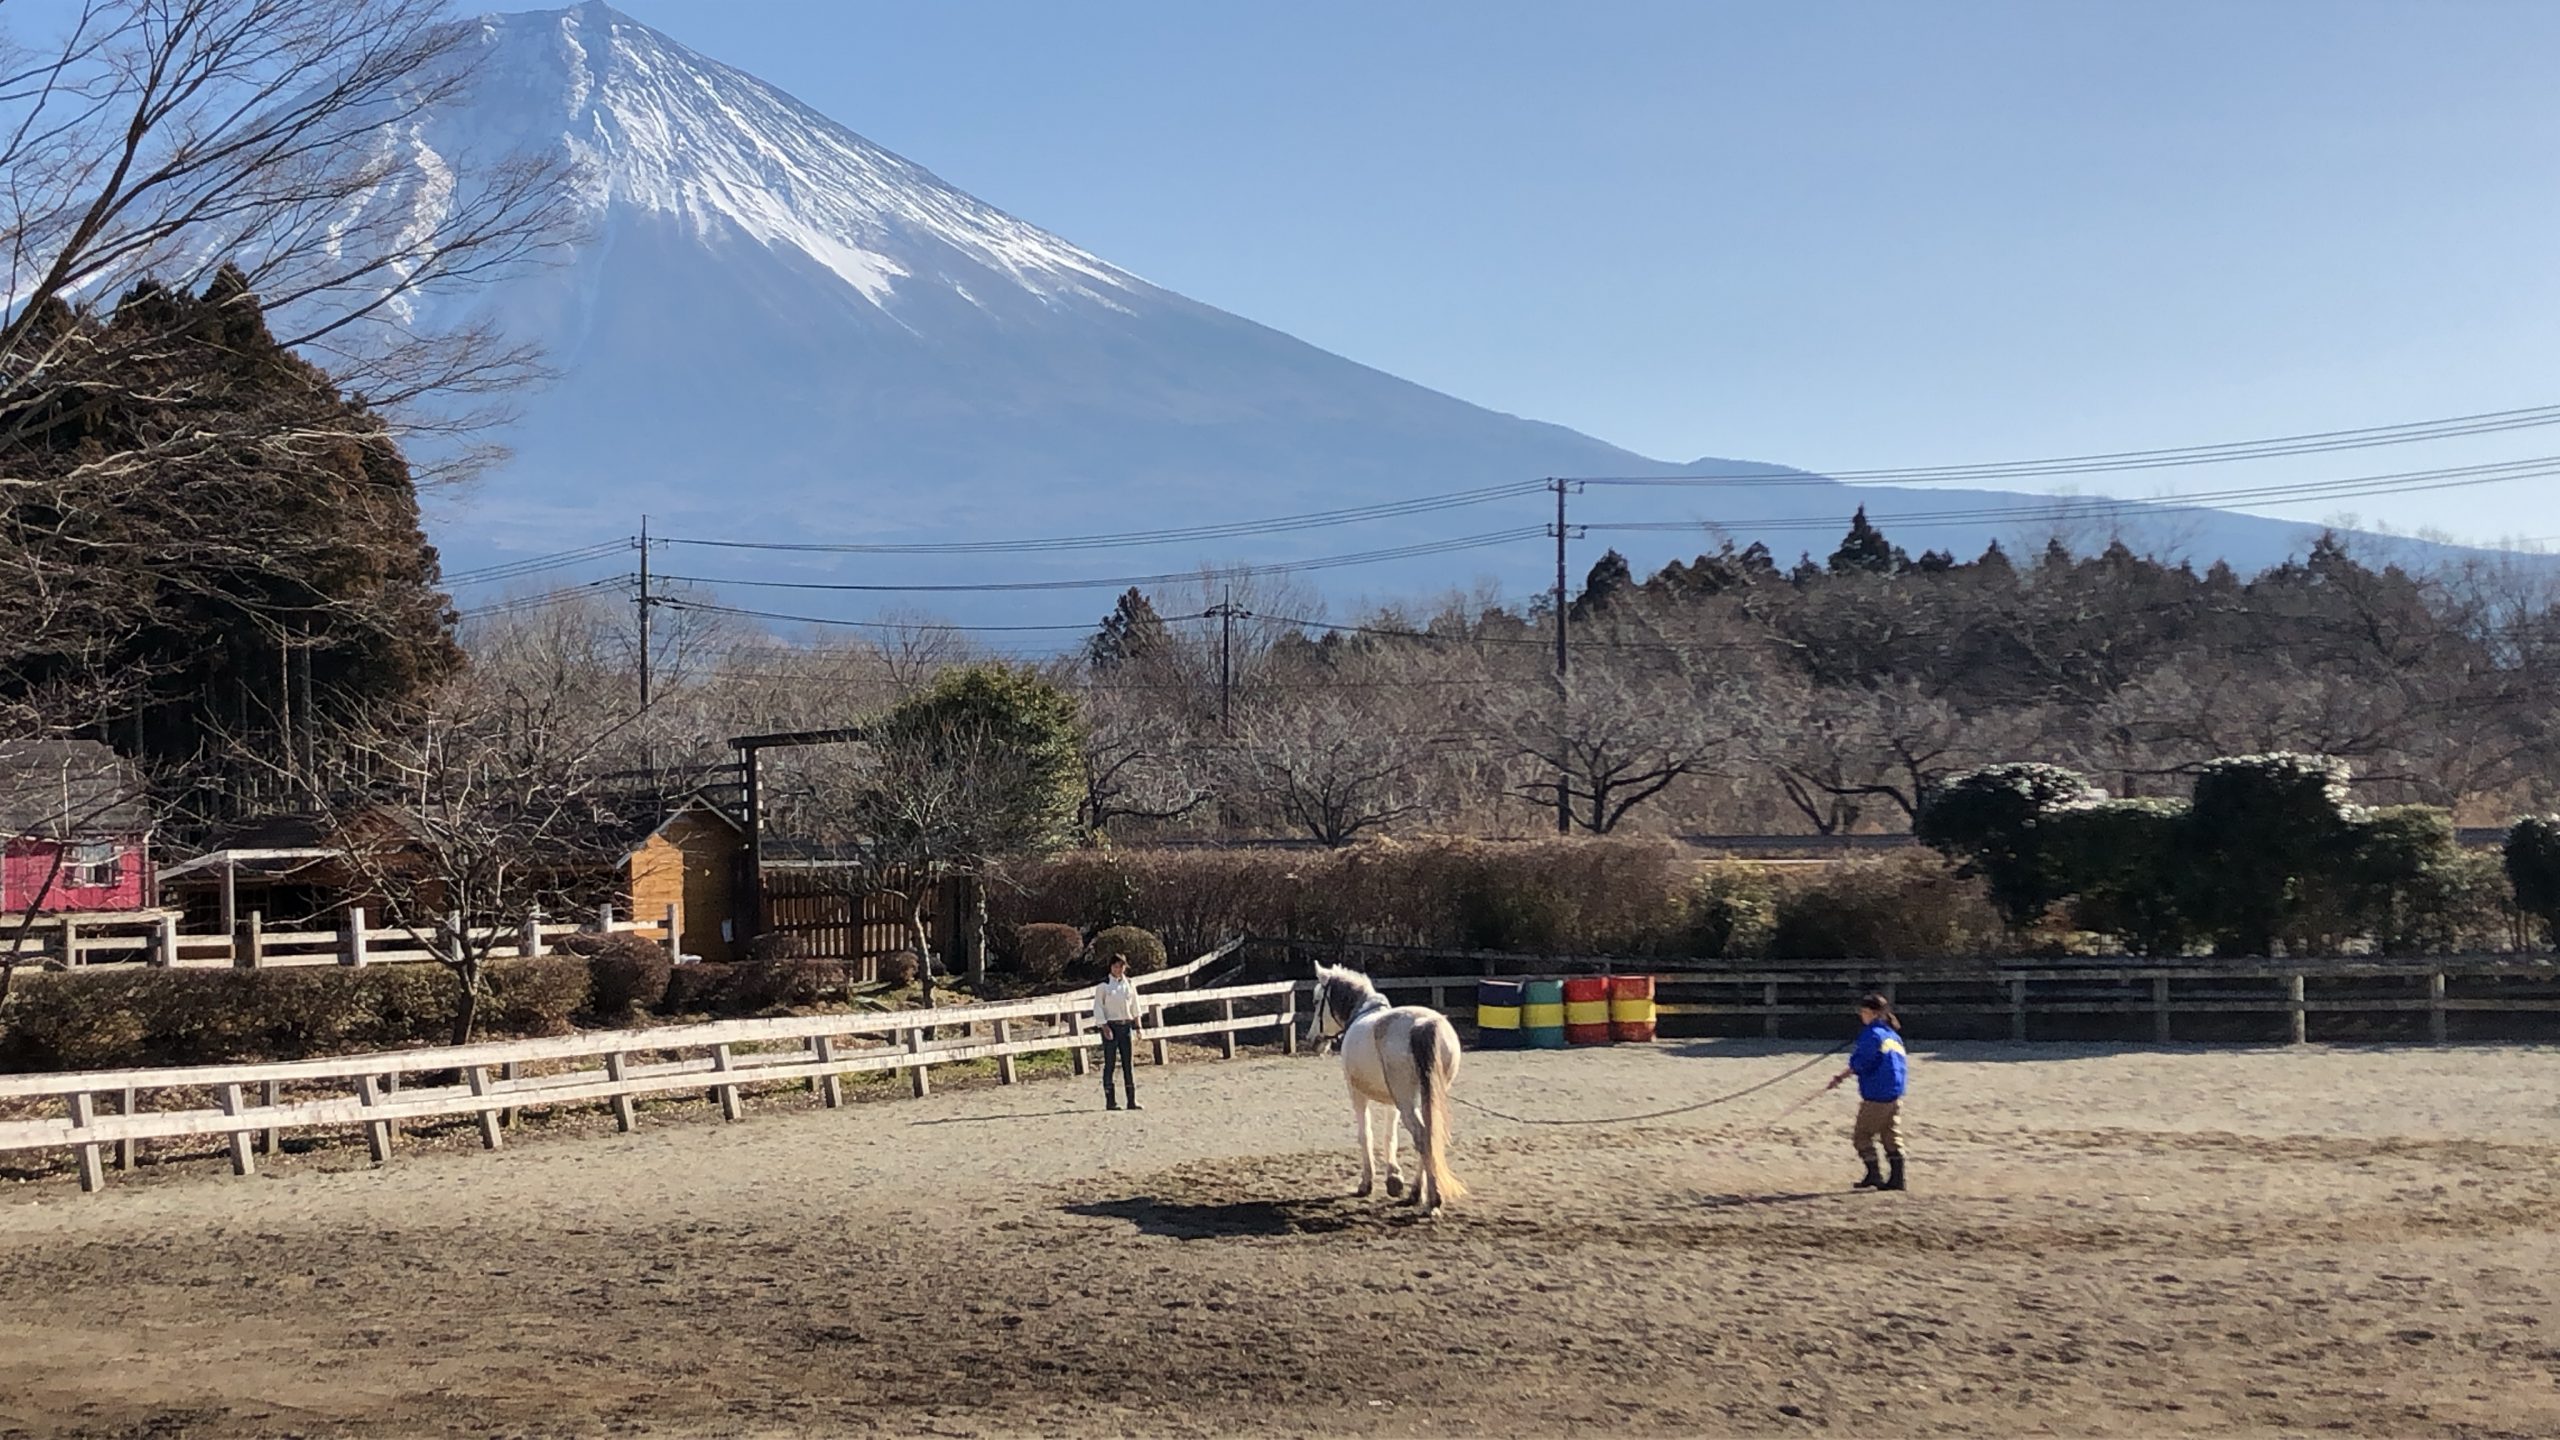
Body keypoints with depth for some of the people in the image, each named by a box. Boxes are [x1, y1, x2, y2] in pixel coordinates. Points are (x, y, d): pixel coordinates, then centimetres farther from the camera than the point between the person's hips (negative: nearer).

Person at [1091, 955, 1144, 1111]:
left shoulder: (1129, 984, 11)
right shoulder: (1104, 984, -3)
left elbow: (1135, 1006, 16)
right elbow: (1098, 1007, -5)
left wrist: (1137, 1026, 11)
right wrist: (1104, 1026, -14)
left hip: (1126, 1026, 4)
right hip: (1110, 1026, -4)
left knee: (1129, 1063, 3)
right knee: (1110, 1063, -2)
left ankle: (1132, 1100, 6)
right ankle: (1110, 1101, 2)